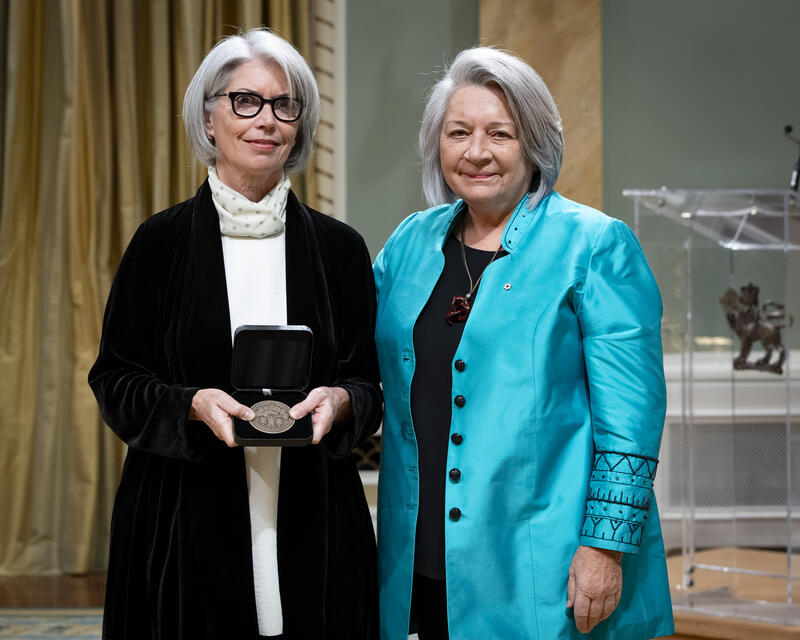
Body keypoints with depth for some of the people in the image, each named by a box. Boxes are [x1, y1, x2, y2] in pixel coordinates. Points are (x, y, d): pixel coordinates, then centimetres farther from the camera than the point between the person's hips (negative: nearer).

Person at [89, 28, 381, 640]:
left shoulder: (339, 247, 6)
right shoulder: (163, 240, 2)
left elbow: (369, 383, 8)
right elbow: (115, 379, 2)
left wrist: (338, 401, -14)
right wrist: (192, 404, -16)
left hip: (312, 528, 2)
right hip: (186, 525, -1)